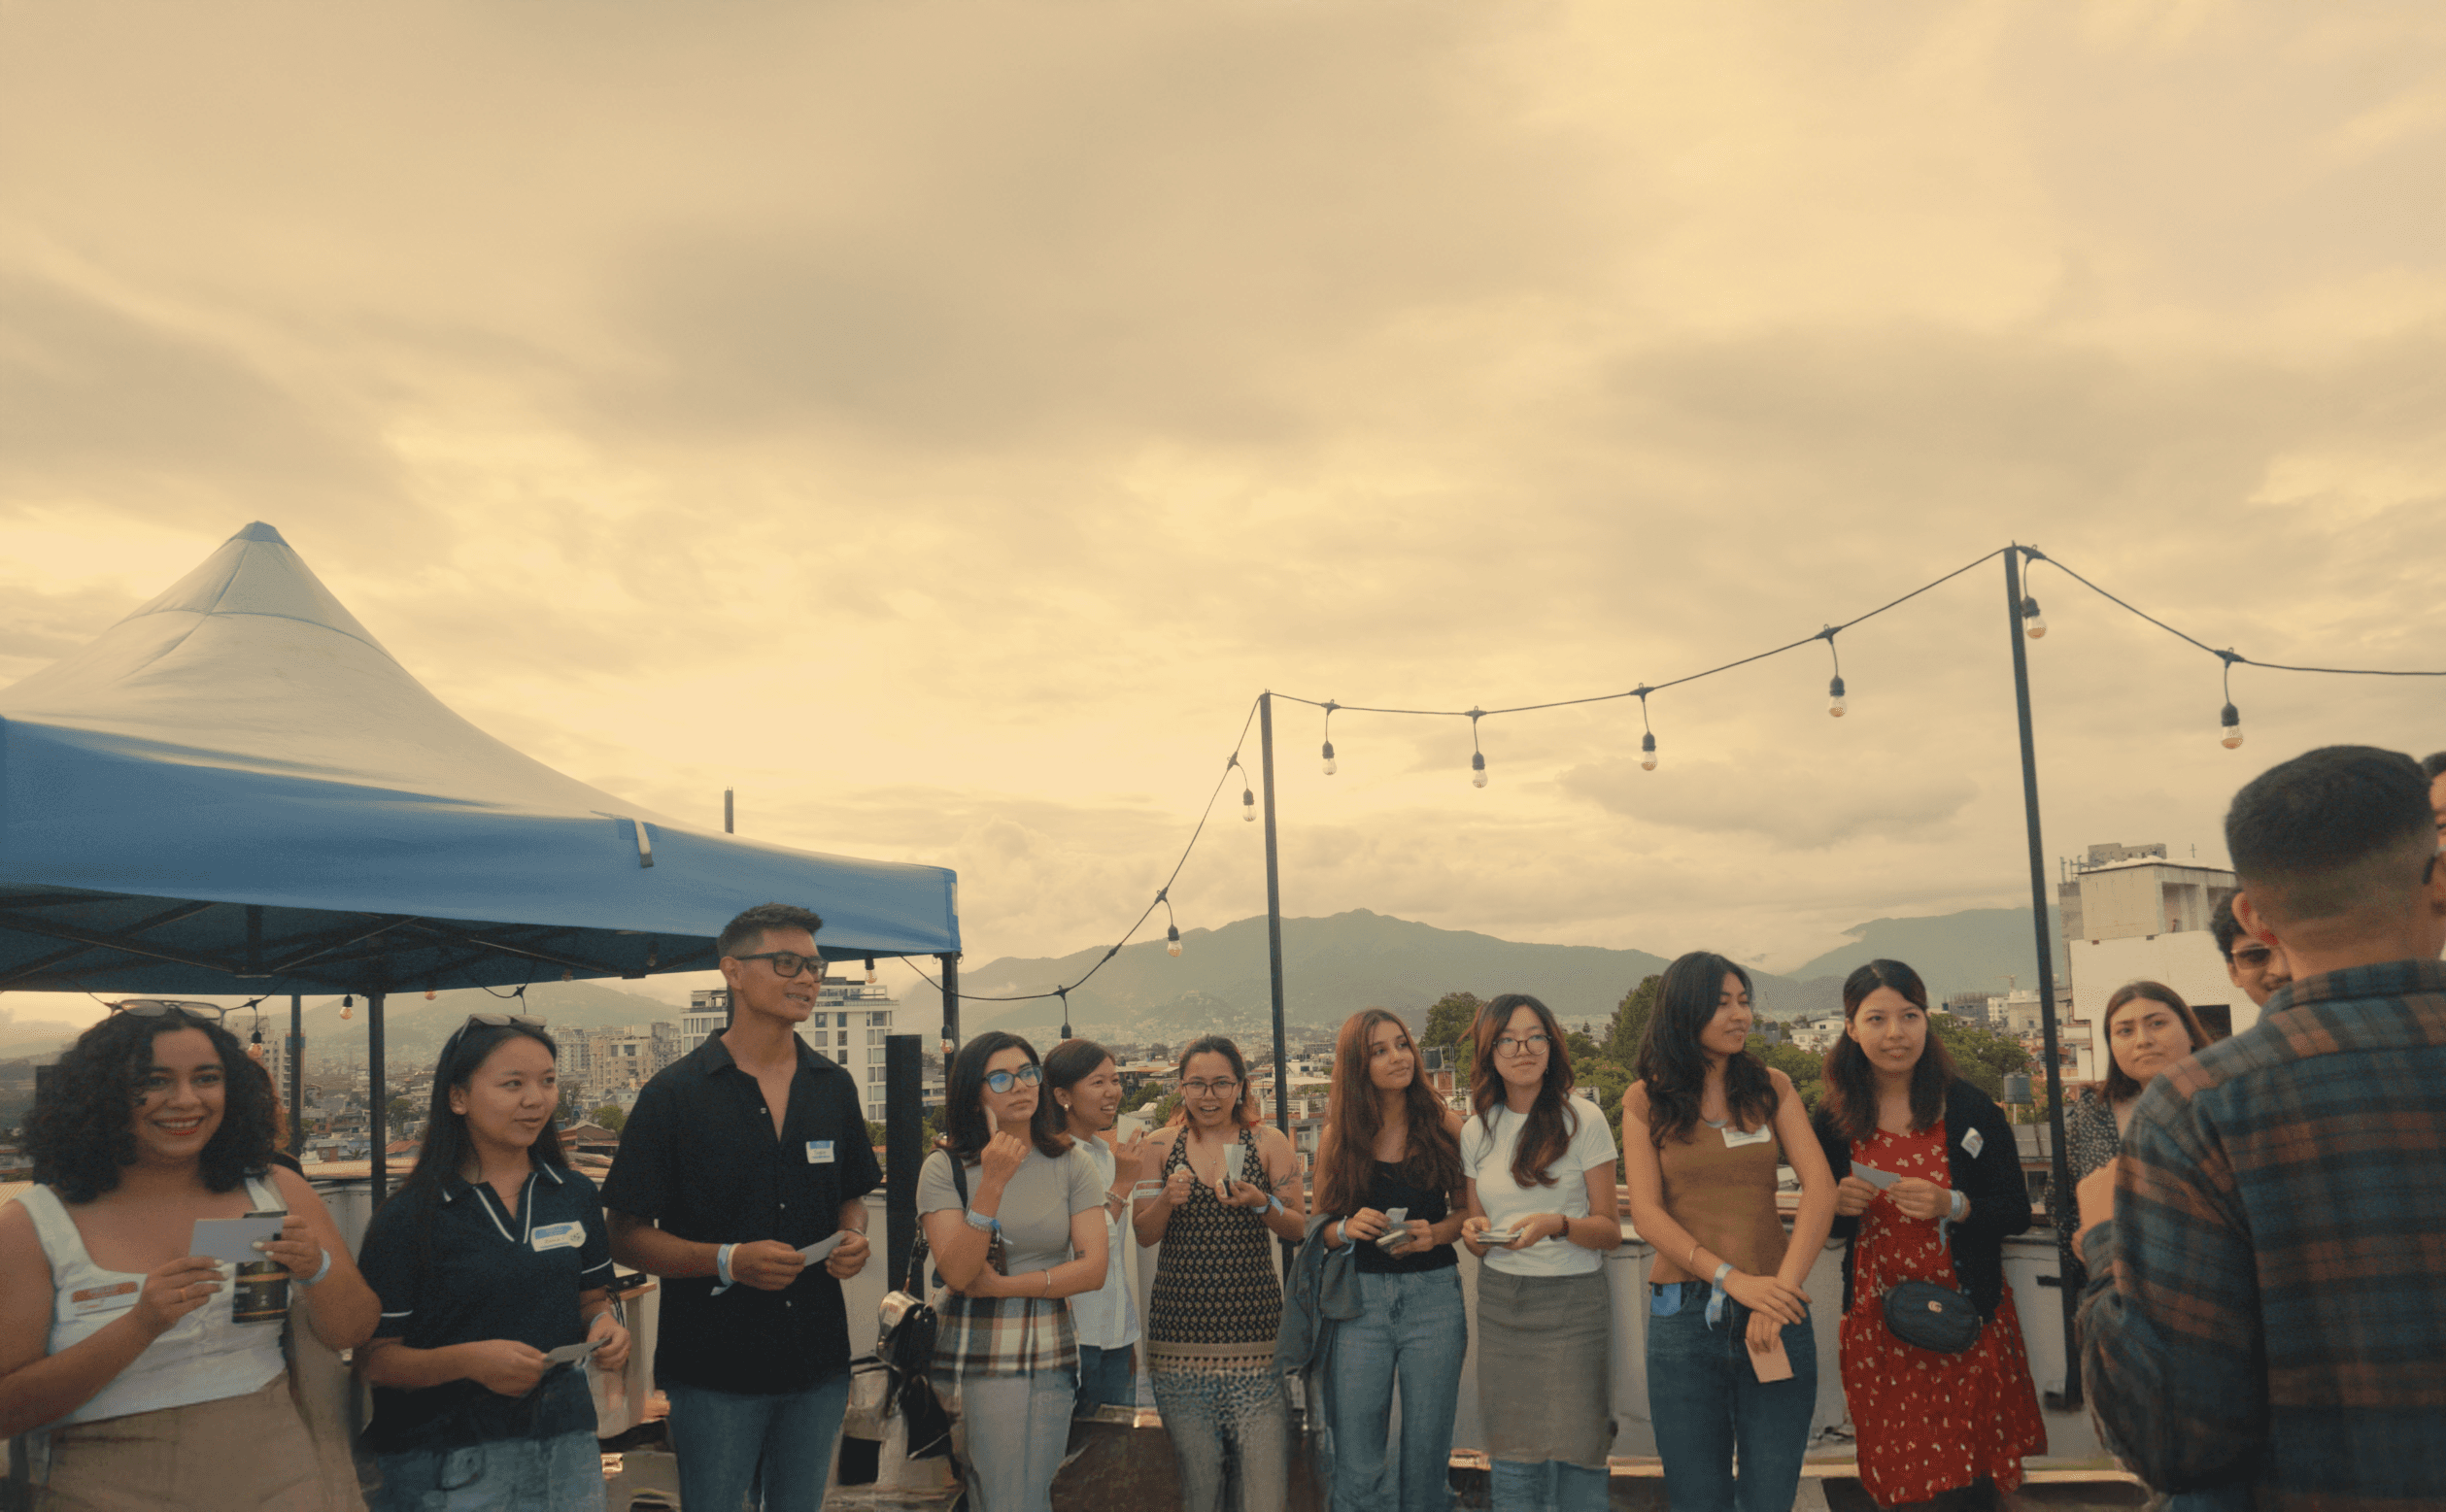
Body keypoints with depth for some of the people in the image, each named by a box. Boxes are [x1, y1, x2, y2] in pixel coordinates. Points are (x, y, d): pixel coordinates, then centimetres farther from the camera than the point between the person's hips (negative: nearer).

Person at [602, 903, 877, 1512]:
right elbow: (627, 1237, -7)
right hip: (714, 1369, -4)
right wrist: (728, 1260, -21)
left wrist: (853, 1237, -3)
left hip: (818, 1365, 4)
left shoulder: (834, 1088, 8)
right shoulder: (674, 1093, -7)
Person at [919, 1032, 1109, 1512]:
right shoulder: (944, 1168, -2)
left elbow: (1093, 1269, -4)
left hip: (1048, 1360, 1)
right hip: (969, 1360, -1)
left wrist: (1003, 1286, -10)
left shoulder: (1070, 1163, 2)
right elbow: (956, 1273, -14)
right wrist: (993, 1183, -21)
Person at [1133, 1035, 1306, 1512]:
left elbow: (1298, 1228, 6)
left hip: (1253, 1321, -1)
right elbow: (1143, 1234, 9)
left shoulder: (1269, 1141, 5)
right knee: (1195, 1463, 3)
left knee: (1264, 1464, -9)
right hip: (1180, 1321, 1)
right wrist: (1167, 1201, -11)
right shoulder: (1160, 1145, 9)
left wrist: (1260, 1204, -13)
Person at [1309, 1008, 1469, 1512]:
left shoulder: (1445, 1126, 2)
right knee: (1357, 1469, 0)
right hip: (1359, 1300, 0)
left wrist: (1435, 1232, -12)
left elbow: (1468, 1208, 8)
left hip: (1433, 1296, 0)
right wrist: (1347, 1228, -13)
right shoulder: (1337, 1137, 3)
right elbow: (1319, 1228, 8)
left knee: (1426, 1454, 6)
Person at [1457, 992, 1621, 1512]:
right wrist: (1475, 1233, -6)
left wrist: (1559, 1225, -21)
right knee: (1510, 1458, 3)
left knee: (1576, 1455, -5)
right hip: (1500, 1301, 3)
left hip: (1572, 1300, -3)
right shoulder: (1476, 1130, 8)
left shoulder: (1584, 1119, -4)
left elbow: (1609, 1231, -2)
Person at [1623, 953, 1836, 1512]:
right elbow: (1646, 1213, -3)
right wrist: (1732, 1278, -17)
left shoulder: (1772, 1088, 8)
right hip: (1684, 1313, -1)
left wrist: (1782, 1287, -17)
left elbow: (1820, 1187, -4)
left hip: (1773, 1312, 1)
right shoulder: (1646, 1100, 5)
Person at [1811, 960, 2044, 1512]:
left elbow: (2018, 1213, -1)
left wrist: (1952, 1206, -18)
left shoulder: (1971, 1109, -3)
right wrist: (1837, 1205, -9)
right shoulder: (1834, 1118, 1)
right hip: (1875, 1325, 1)